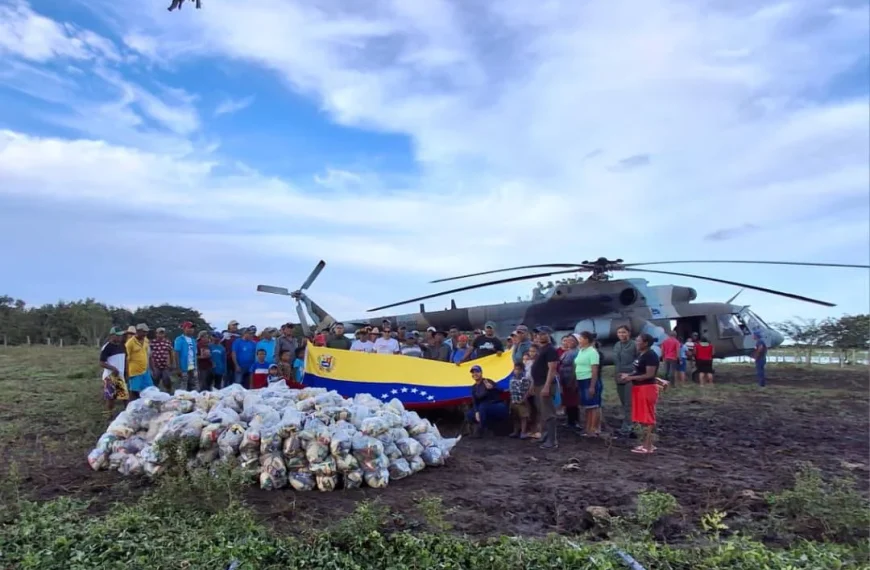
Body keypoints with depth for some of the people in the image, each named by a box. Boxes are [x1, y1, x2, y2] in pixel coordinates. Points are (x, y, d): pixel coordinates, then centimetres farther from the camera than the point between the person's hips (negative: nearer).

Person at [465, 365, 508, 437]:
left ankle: (480, 430, -22)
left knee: (482, 406, -33)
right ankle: (487, 424, 3)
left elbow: (501, 391, -22)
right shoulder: (474, 388, 6)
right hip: (487, 410, 7)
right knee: (470, 415, -10)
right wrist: (476, 412, -18)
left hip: (499, 407, -6)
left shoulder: (487, 382, -12)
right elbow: (474, 402, 2)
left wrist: (492, 387, -43)